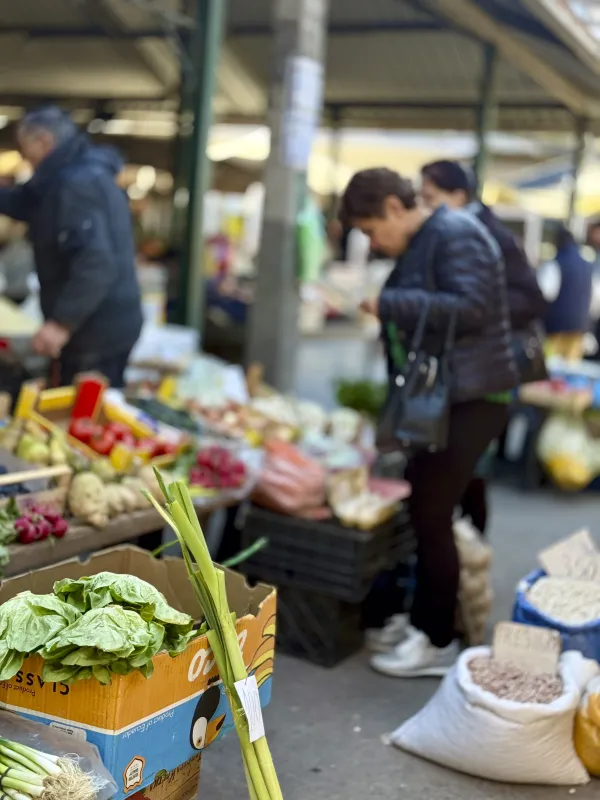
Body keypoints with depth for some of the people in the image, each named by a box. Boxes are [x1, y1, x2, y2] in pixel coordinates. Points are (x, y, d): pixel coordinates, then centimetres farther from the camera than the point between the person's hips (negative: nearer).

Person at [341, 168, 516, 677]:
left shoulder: (455, 233, -14)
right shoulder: (419, 245, 15)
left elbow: (469, 308, -25)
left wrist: (387, 305, -22)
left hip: (469, 401, -10)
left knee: (432, 516, -7)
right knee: (422, 510, 12)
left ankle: (437, 642, 4)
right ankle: (423, 622, 24)